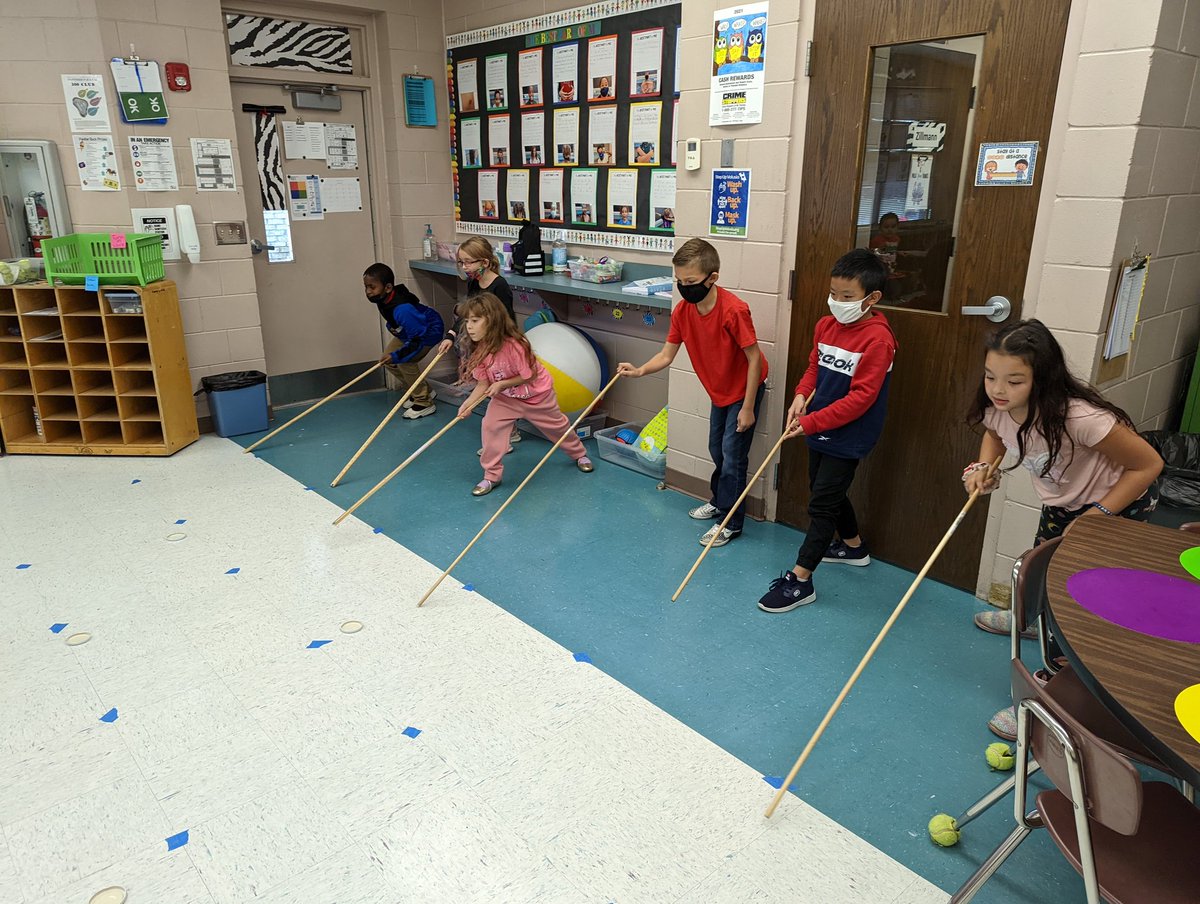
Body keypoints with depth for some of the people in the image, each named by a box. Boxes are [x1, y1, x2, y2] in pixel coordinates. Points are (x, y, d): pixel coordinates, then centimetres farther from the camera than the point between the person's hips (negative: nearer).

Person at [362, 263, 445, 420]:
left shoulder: (402, 309, -40)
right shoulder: (383, 300, -13)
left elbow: (417, 340, -36)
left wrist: (397, 355, -34)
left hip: (429, 332, -10)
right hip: (408, 332, 10)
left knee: (405, 362, -24)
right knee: (388, 360, 3)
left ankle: (425, 403, -9)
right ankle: (424, 391, 18)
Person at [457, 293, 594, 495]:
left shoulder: (514, 345, -36)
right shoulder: (480, 350, -18)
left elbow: (528, 377, -26)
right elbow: (483, 384, -14)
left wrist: (502, 384, -32)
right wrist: (468, 403, -28)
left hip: (537, 394, -4)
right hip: (506, 397, 4)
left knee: (557, 426, 15)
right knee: (491, 425, -16)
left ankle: (579, 454, 45)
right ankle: (491, 476, -3)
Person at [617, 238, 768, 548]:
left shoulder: (734, 310, -32)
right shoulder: (682, 311, -13)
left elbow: (754, 358, -26)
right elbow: (666, 355, -9)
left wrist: (747, 408, -22)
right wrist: (639, 371, -29)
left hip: (745, 389, -7)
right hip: (719, 391, 7)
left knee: (732, 454, -4)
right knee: (717, 449, 20)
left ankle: (730, 523, 10)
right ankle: (719, 501, 41)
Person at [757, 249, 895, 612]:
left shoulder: (877, 339, -22)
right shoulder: (826, 326, 1)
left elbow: (860, 398, -25)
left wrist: (811, 422, -26)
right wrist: (801, 396, -7)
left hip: (848, 436, -8)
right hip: (819, 430, 8)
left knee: (821, 504, -5)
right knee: (828, 493, 23)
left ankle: (800, 580, 2)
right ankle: (853, 545, 47)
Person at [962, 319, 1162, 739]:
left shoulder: (1078, 418, -41)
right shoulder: (997, 407, -21)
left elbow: (1148, 464, -26)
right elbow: (994, 432, 6)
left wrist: (1095, 517, -28)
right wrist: (984, 467, -14)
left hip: (1119, 502, -7)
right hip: (1061, 502, 7)